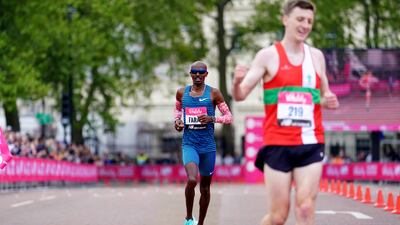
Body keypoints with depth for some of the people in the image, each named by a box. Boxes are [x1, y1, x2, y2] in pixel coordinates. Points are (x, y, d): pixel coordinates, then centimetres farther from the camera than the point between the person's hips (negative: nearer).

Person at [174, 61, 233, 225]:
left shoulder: (213, 93, -1)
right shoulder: (182, 93, 5)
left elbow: (229, 117, 0)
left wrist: (212, 119, -17)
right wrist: (177, 120, 4)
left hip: (208, 145, 1)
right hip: (189, 143, -1)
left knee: (205, 187, 10)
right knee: (192, 180, -24)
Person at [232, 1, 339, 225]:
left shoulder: (316, 56, 12)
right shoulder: (268, 56, 0)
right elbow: (240, 95, -5)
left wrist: (328, 100, -1)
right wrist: (237, 81, -28)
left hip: (311, 144, 3)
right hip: (277, 145, -3)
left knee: (306, 207, -10)